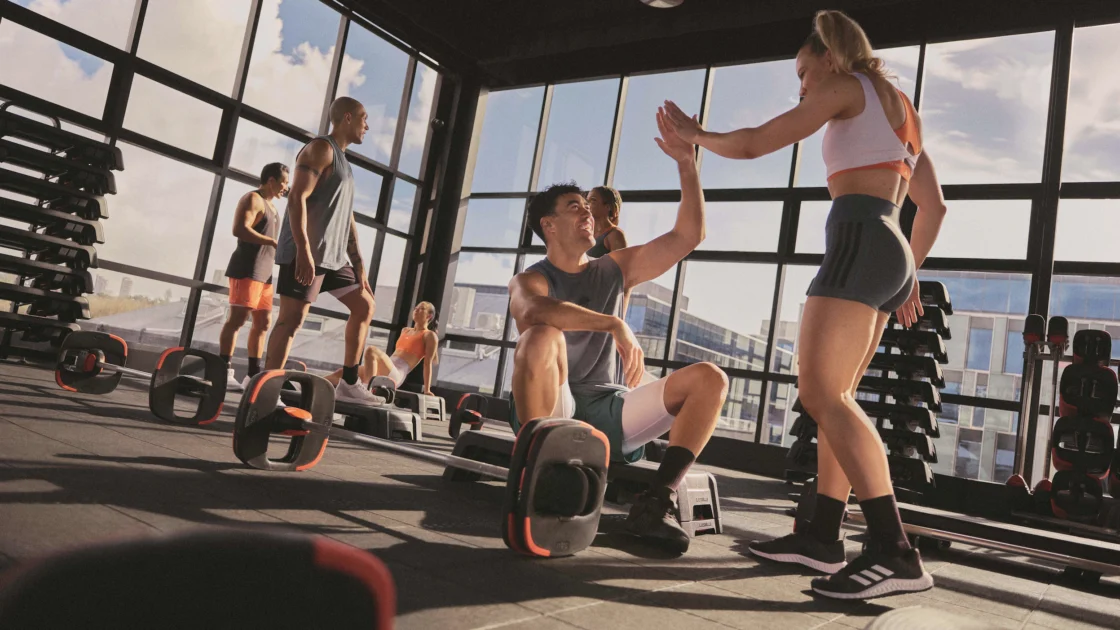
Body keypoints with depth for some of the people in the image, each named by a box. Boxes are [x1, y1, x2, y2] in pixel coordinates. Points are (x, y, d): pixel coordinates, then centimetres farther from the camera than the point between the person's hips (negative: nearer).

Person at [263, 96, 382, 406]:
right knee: (292, 318, -10)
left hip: (334, 255, 10)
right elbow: (297, 198, -18)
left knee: (364, 305, 12)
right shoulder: (321, 148, -6)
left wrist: (358, 262, 18)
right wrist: (303, 249, -26)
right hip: (307, 252, -10)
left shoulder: (342, 160, 23)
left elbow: (347, 217, 22)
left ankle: (348, 383, 17)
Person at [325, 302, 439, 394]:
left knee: (371, 350, -33)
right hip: (382, 374, 8)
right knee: (341, 373, -3)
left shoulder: (430, 335, 6)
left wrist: (427, 390, -10)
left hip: (396, 375, -8)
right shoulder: (405, 331, 29)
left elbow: (428, 362, -3)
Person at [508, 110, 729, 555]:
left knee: (709, 379, -13)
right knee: (543, 337, -35)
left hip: (606, 410, 5)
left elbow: (688, 236, 6)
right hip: (549, 409, -4)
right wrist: (616, 324, -37)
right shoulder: (530, 281, -2)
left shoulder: (615, 268, 13)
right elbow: (535, 311, -30)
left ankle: (654, 503, -25)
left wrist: (686, 162, -2)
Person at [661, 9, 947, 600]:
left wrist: (695, 134, 15)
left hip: (859, 241, -10)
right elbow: (933, 206, 28)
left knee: (822, 393, -18)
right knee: (832, 397, 8)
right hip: (890, 251, 10)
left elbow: (753, 143, -2)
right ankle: (822, 536, 10)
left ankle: (894, 552, -24)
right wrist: (908, 274, 32)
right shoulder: (902, 110, 30)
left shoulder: (847, 87, 5)